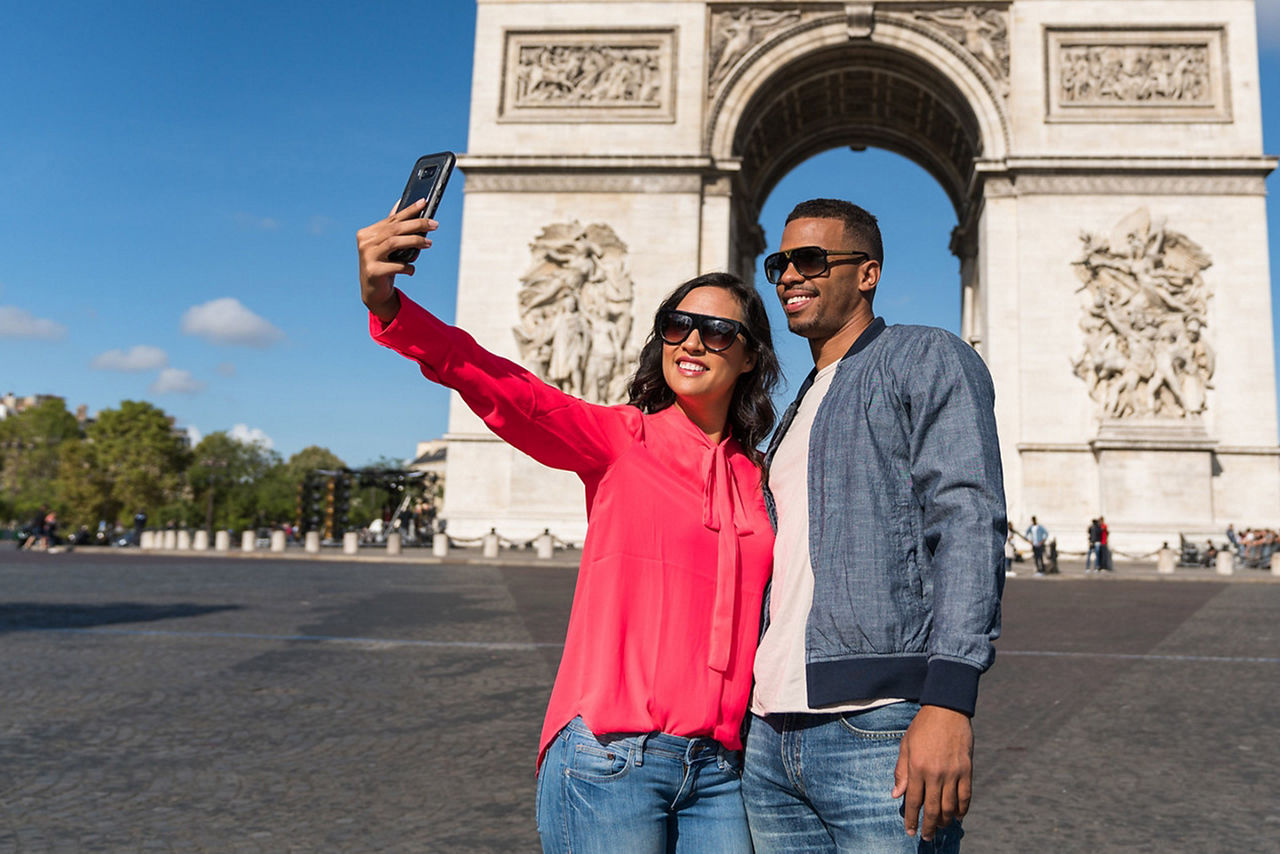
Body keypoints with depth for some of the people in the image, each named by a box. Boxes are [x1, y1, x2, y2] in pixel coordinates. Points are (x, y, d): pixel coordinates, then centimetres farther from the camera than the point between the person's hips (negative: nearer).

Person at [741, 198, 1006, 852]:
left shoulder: (928, 360, 1)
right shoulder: (799, 410, 22)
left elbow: (969, 522, -12)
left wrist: (948, 701, -23)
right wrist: (762, 710, 18)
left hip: (878, 730, -7)